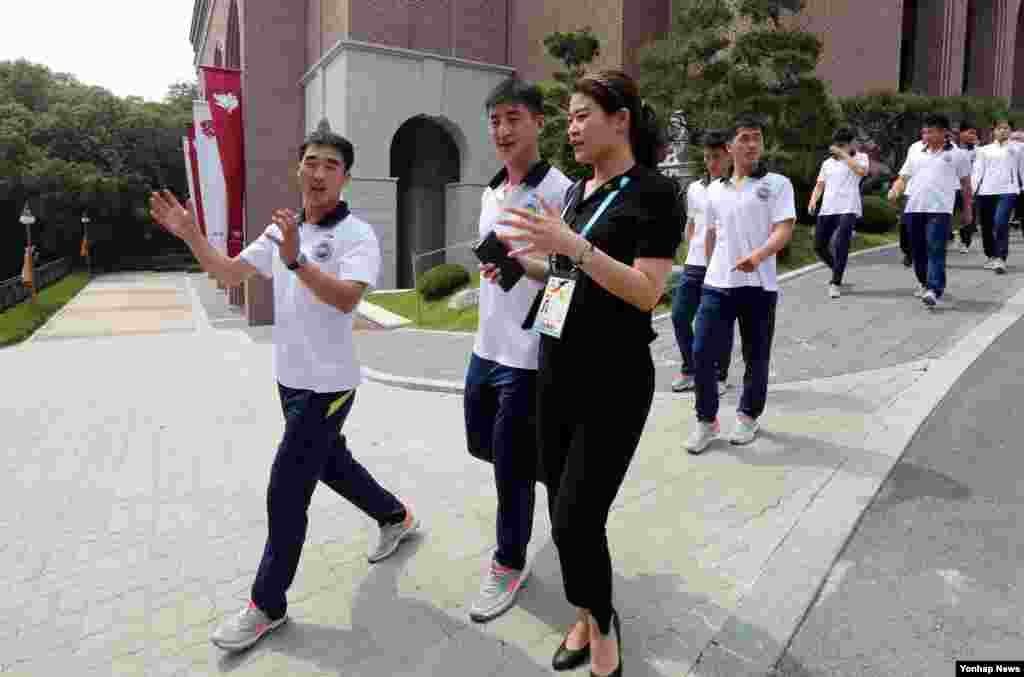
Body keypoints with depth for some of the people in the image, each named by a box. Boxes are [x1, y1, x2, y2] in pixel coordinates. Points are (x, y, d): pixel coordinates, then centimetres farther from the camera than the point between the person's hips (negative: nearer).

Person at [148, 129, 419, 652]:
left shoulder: (357, 235, -14)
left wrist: (296, 260, -39)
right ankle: (396, 517, 45)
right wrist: (189, 234, -4)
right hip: (290, 378, 8)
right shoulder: (282, 230, 9)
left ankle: (267, 605, 14)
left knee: (286, 491, -3)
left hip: (327, 384, -8)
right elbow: (229, 274, 10)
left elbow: (346, 298, -29)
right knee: (331, 462, 22)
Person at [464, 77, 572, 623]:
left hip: (527, 353, -8)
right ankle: (538, 472, 48)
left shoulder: (559, 191, -14)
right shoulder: (490, 193, 11)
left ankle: (509, 564, 23)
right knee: (480, 443, 21)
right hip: (486, 346, 8)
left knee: (512, 463, 2)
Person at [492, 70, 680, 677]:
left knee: (578, 519, -5)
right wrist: (522, 262, 7)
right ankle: (587, 618, 35)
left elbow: (646, 292, -19)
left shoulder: (654, 193, -9)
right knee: (564, 512, 12)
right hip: (558, 372, 7)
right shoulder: (578, 190, 12)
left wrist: (572, 244, -27)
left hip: (615, 382, -7)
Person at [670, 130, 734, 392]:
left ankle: (719, 376, 17)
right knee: (680, 316, 2)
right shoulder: (694, 189, 12)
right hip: (694, 265, 5)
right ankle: (690, 370, 19)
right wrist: (693, 251, 9)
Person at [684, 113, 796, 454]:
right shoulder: (715, 189, 13)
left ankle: (748, 416, 29)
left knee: (755, 358, 8)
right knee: (702, 353, -3)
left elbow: (784, 229, -11)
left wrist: (758, 255, -29)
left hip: (759, 286, -3)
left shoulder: (777, 184, 1)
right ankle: (706, 421, 13)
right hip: (717, 284, 3)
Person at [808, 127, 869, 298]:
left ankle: (835, 283, -13)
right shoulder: (827, 163, 20)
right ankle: (838, 272, 30)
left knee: (840, 245, -18)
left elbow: (862, 170, -16)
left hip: (848, 209, -5)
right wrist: (813, 200, 0)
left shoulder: (860, 157, 7)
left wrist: (843, 154, -12)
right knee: (819, 246, 6)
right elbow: (819, 185, 20)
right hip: (827, 210, 6)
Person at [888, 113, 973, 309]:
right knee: (918, 251, 12)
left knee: (935, 251, -14)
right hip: (914, 209, 4)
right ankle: (925, 284, 32)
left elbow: (966, 184, 14)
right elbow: (903, 177, 11)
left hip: (940, 210, -4)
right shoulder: (915, 155, 14)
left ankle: (935, 291, -20)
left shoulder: (958, 155, 7)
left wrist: (967, 210, 15)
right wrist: (894, 190, -11)